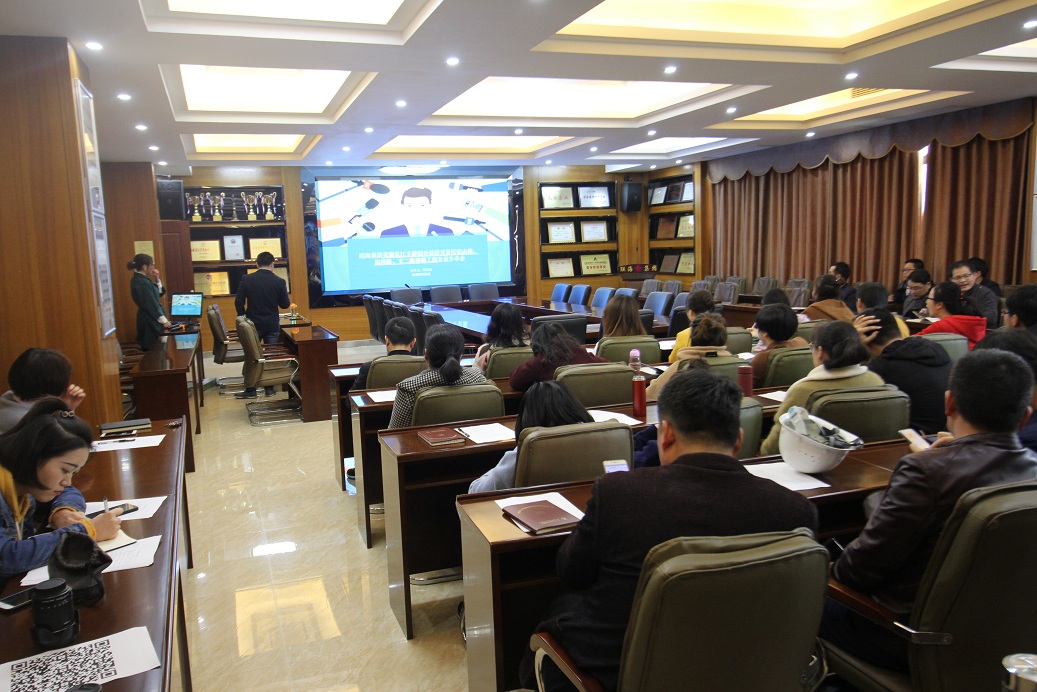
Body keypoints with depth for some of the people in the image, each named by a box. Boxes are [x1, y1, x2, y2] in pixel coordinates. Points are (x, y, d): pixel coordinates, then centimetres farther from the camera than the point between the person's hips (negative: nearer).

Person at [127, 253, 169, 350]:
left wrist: (157, 280, 6)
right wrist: (164, 320, -19)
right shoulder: (142, 282, -20)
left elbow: (158, 294, 19)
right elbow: (151, 303, -22)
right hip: (151, 321, -10)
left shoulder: (139, 279, 10)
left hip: (147, 319, 10)